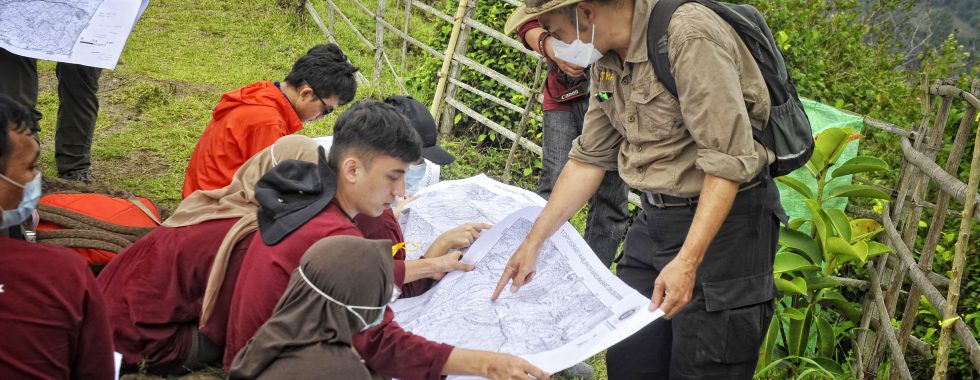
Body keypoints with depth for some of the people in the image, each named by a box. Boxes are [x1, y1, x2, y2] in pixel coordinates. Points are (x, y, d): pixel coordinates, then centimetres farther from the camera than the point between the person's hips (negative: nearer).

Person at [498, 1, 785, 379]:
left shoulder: (689, 36, -23)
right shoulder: (606, 58, 3)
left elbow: (728, 161, -25)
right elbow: (590, 158, 12)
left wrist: (687, 261, -28)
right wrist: (534, 241, 11)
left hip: (724, 216, -8)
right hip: (656, 216, 8)